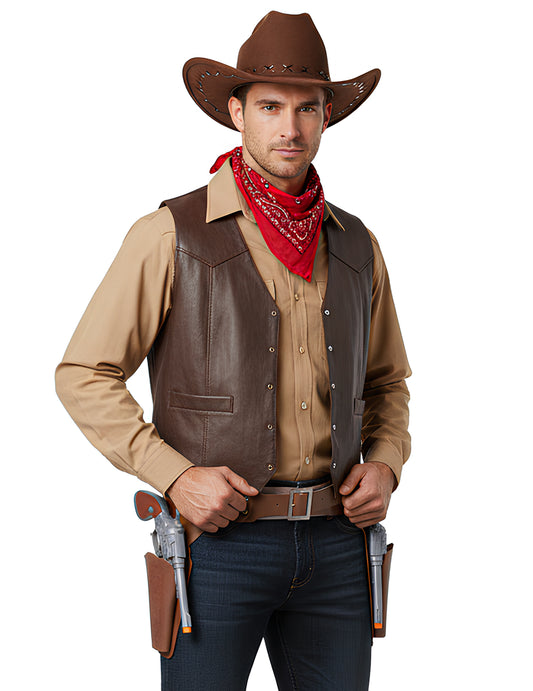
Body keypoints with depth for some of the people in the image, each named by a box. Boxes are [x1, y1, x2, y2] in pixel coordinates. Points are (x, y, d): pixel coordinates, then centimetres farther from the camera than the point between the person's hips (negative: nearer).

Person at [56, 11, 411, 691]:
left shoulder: (356, 247, 9)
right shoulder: (171, 235, -4)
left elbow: (386, 382, 22)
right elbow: (84, 374, -3)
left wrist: (385, 463, 3)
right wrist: (174, 476, -13)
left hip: (334, 541, 4)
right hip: (218, 537, -4)